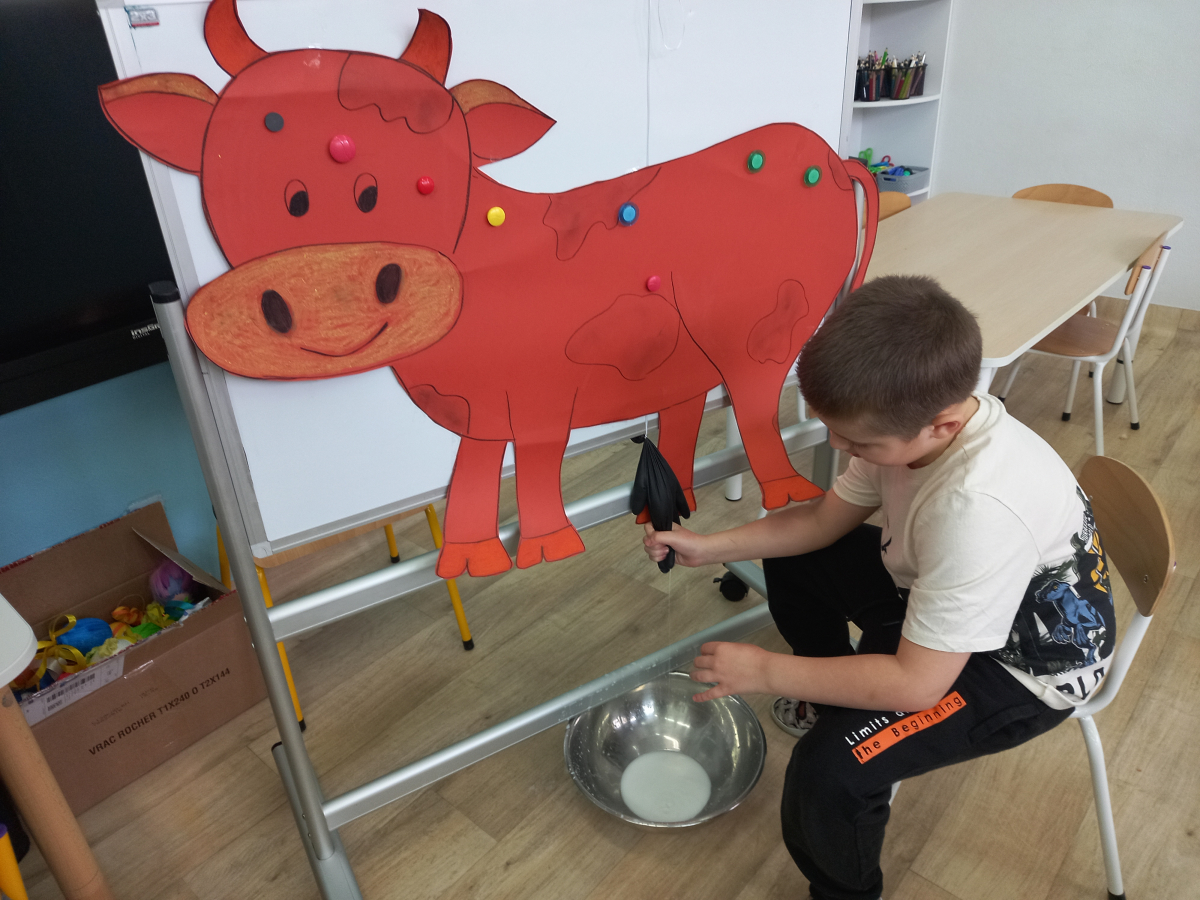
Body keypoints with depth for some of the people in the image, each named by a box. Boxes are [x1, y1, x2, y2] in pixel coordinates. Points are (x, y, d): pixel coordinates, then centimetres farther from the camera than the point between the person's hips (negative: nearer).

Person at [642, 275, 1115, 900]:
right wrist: (710, 547, -8)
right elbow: (826, 518, -1)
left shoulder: (976, 511, -41)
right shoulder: (920, 414, -17)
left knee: (830, 771, -26)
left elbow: (917, 684, -32)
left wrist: (765, 671, -24)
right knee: (791, 555, 12)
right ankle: (838, 697, 33)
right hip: (938, 590, 8)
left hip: (1024, 664, -8)